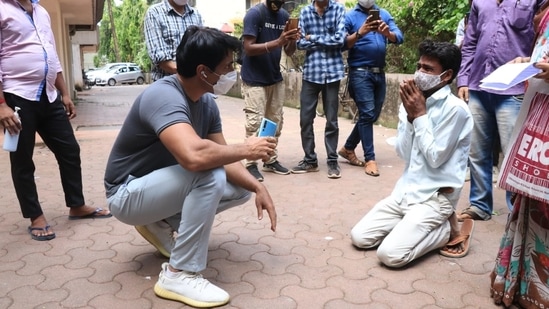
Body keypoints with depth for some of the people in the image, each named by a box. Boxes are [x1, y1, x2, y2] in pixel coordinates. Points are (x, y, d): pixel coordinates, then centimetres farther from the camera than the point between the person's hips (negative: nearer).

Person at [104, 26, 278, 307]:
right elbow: (194, 156, -47)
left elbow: (223, 158, -1)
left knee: (241, 187, 3)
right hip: (128, 194, -8)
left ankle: (161, 223, 11)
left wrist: (257, 186, -18)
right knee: (209, 175, -31)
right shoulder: (165, 96, -30)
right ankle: (179, 275, -20)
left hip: (161, 185, 8)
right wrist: (246, 150, -30)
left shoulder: (207, 102, -4)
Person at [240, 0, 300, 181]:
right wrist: (278, 42, -28)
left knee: (276, 122, 7)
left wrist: (292, 40, -15)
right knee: (255, 123, -6)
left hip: (275, 78, 6)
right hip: (254, 80, -6)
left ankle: (271, 161, 18)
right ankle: (251, 164, 3)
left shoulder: (284, 16, 7)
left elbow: (289, 52, 8)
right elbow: (249, 48, -19)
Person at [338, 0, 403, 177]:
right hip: (360, 72, -5)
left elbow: (399, 37, -1)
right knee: (367, 114, -10)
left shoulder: (384, 14, 10)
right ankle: (370, 158, -1)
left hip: (379, 73, 5)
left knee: (373, 115, 11)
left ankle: (348, 148, 26)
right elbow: (343, 44, -8)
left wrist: (387, 32, -22)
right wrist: (360, 32, -24)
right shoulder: (350, 17, 1)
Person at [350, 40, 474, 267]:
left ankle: (447, 228, 3)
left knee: (390, 254, -20)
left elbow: (435, 158, -18)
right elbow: (403, 153, 3)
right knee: (359, 237, -2)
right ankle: (412, 226, 13)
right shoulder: (414, 102, 6)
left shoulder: (455, 109, -14)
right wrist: (410, 115, -9)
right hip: (405, 191, 7)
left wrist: (420, 115, -14)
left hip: (435, 196, -6)